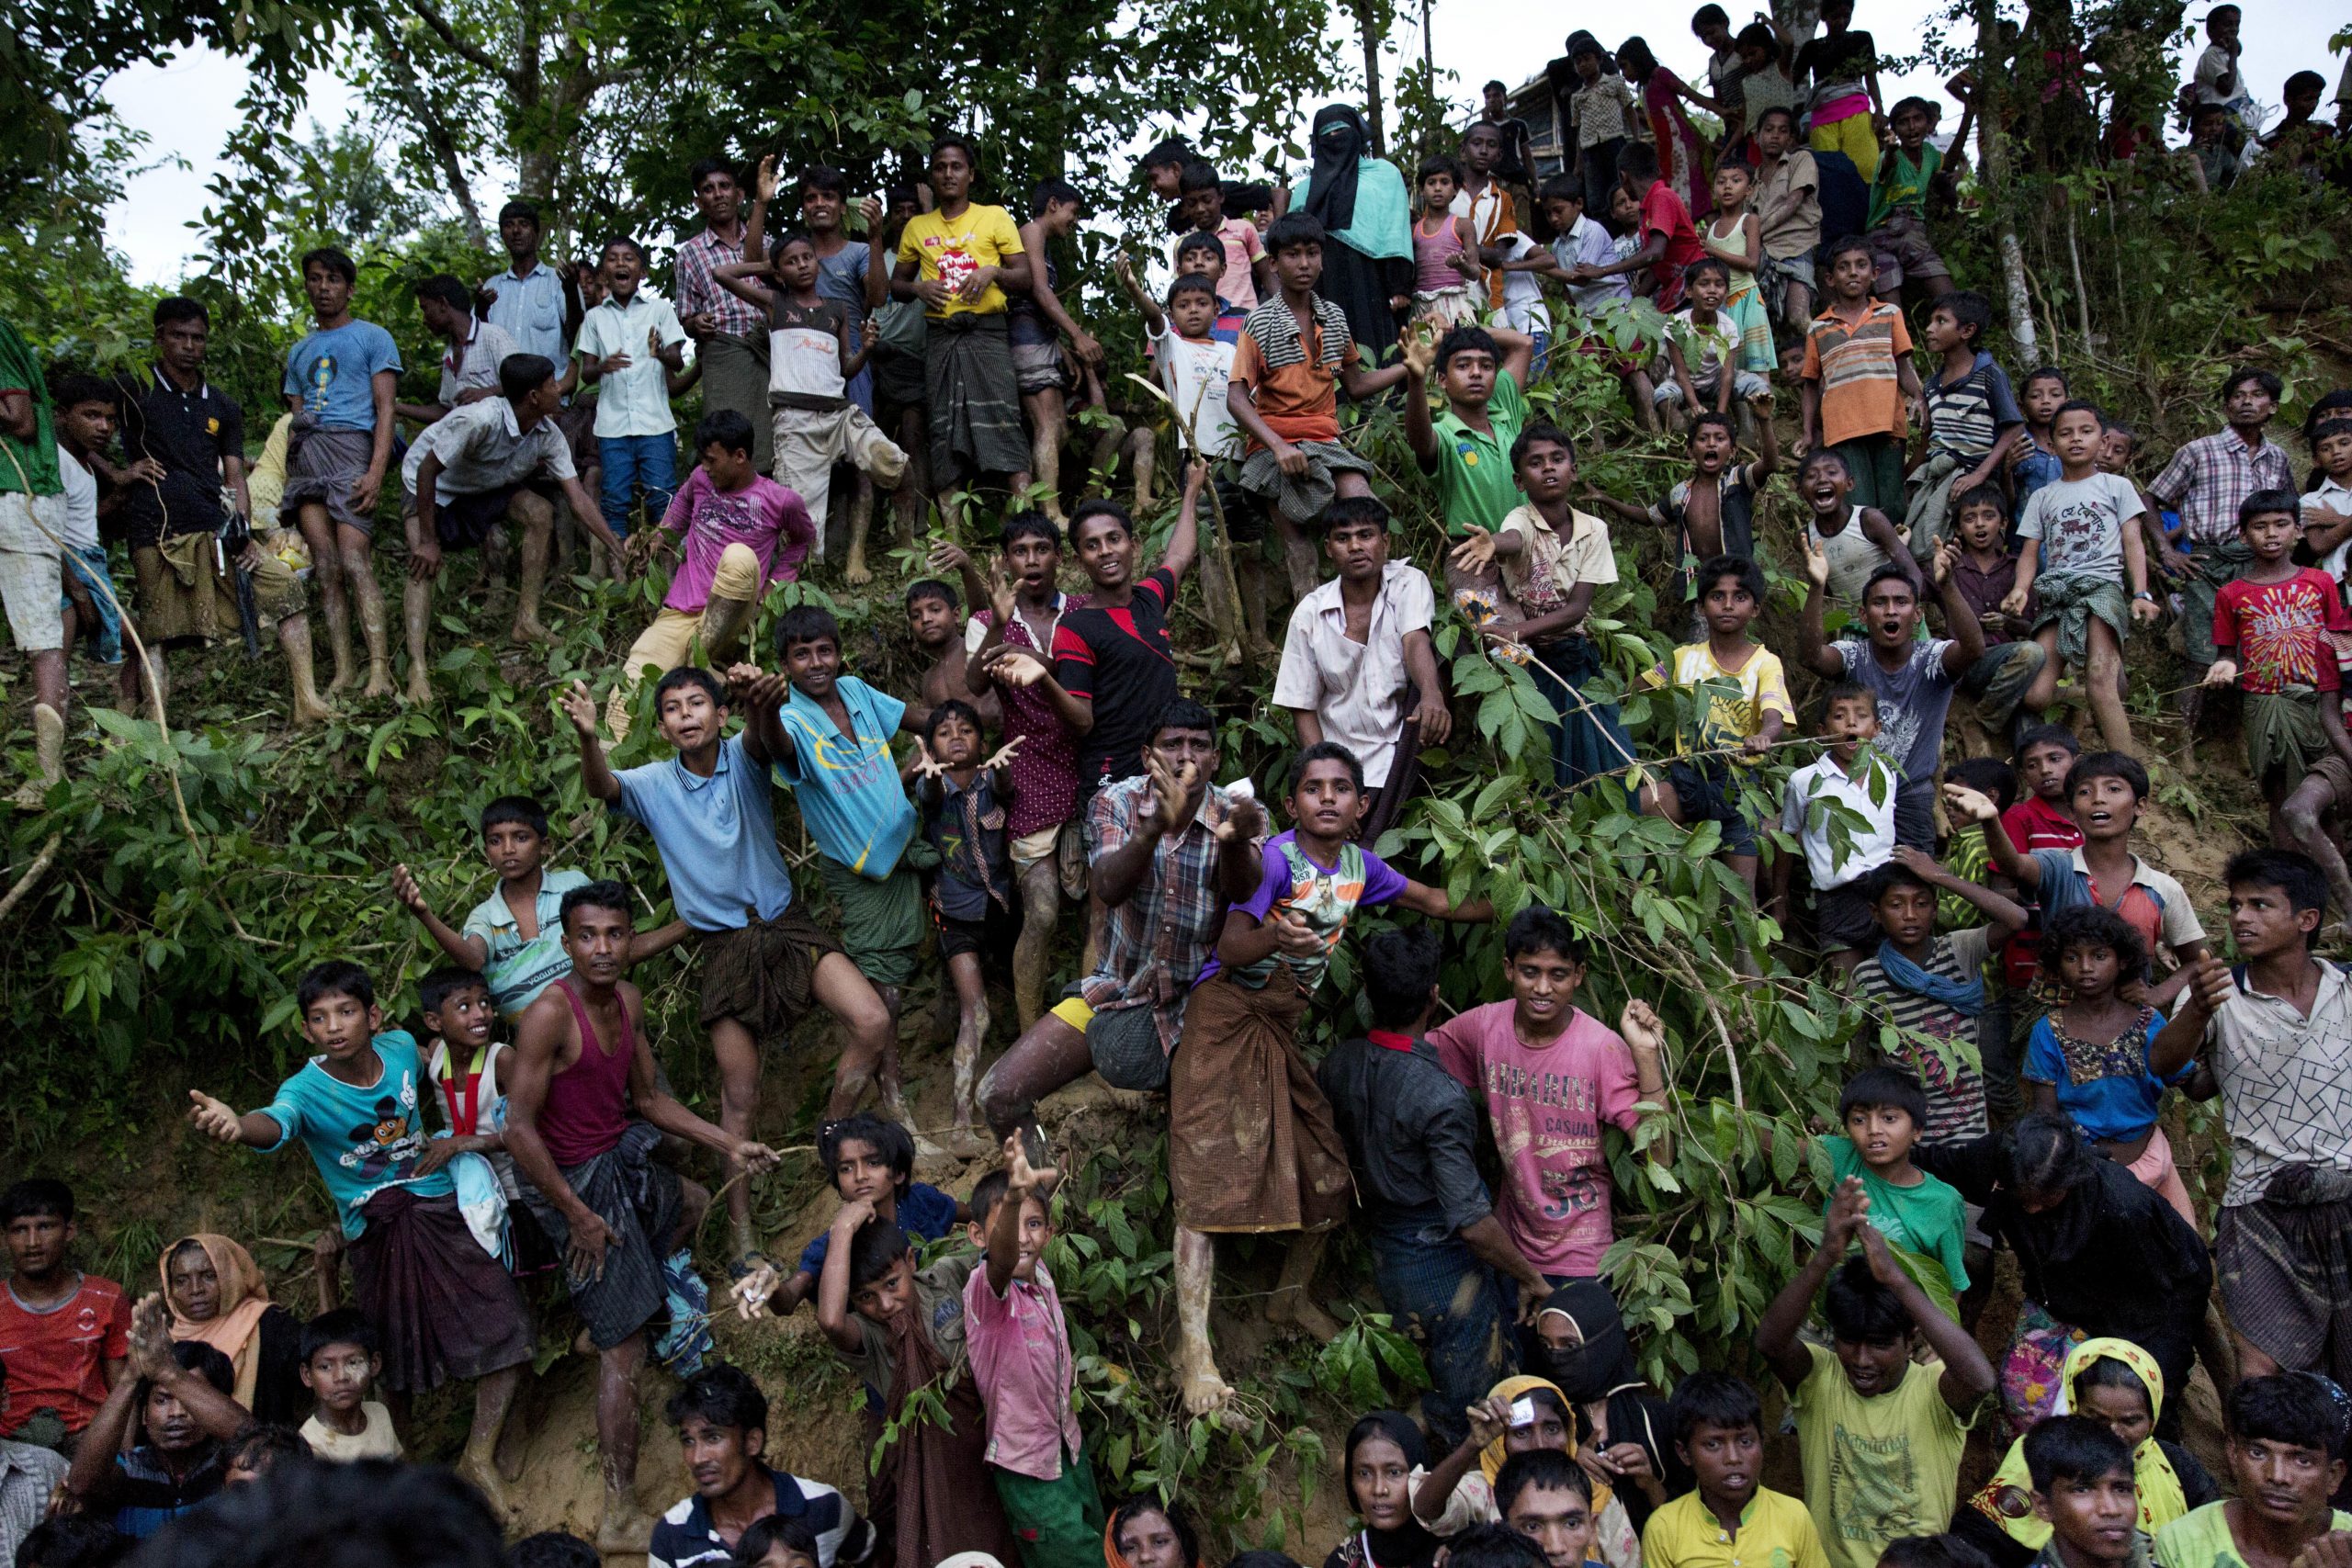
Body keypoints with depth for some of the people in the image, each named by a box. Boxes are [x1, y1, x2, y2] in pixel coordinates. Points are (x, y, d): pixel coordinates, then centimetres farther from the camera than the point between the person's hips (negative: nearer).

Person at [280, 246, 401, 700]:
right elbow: (295, 416, 23)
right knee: (326, 567, -3)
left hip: (350, 445, -6)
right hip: (305, 454, 6)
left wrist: (376, 470, -14)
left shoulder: (372, 337, 9)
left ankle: (380, 671, -23)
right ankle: (341, 672, -5)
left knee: (353, 562, -18)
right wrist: (287, 477, 10)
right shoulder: (299, 351, 27)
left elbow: (385, 408, 0)